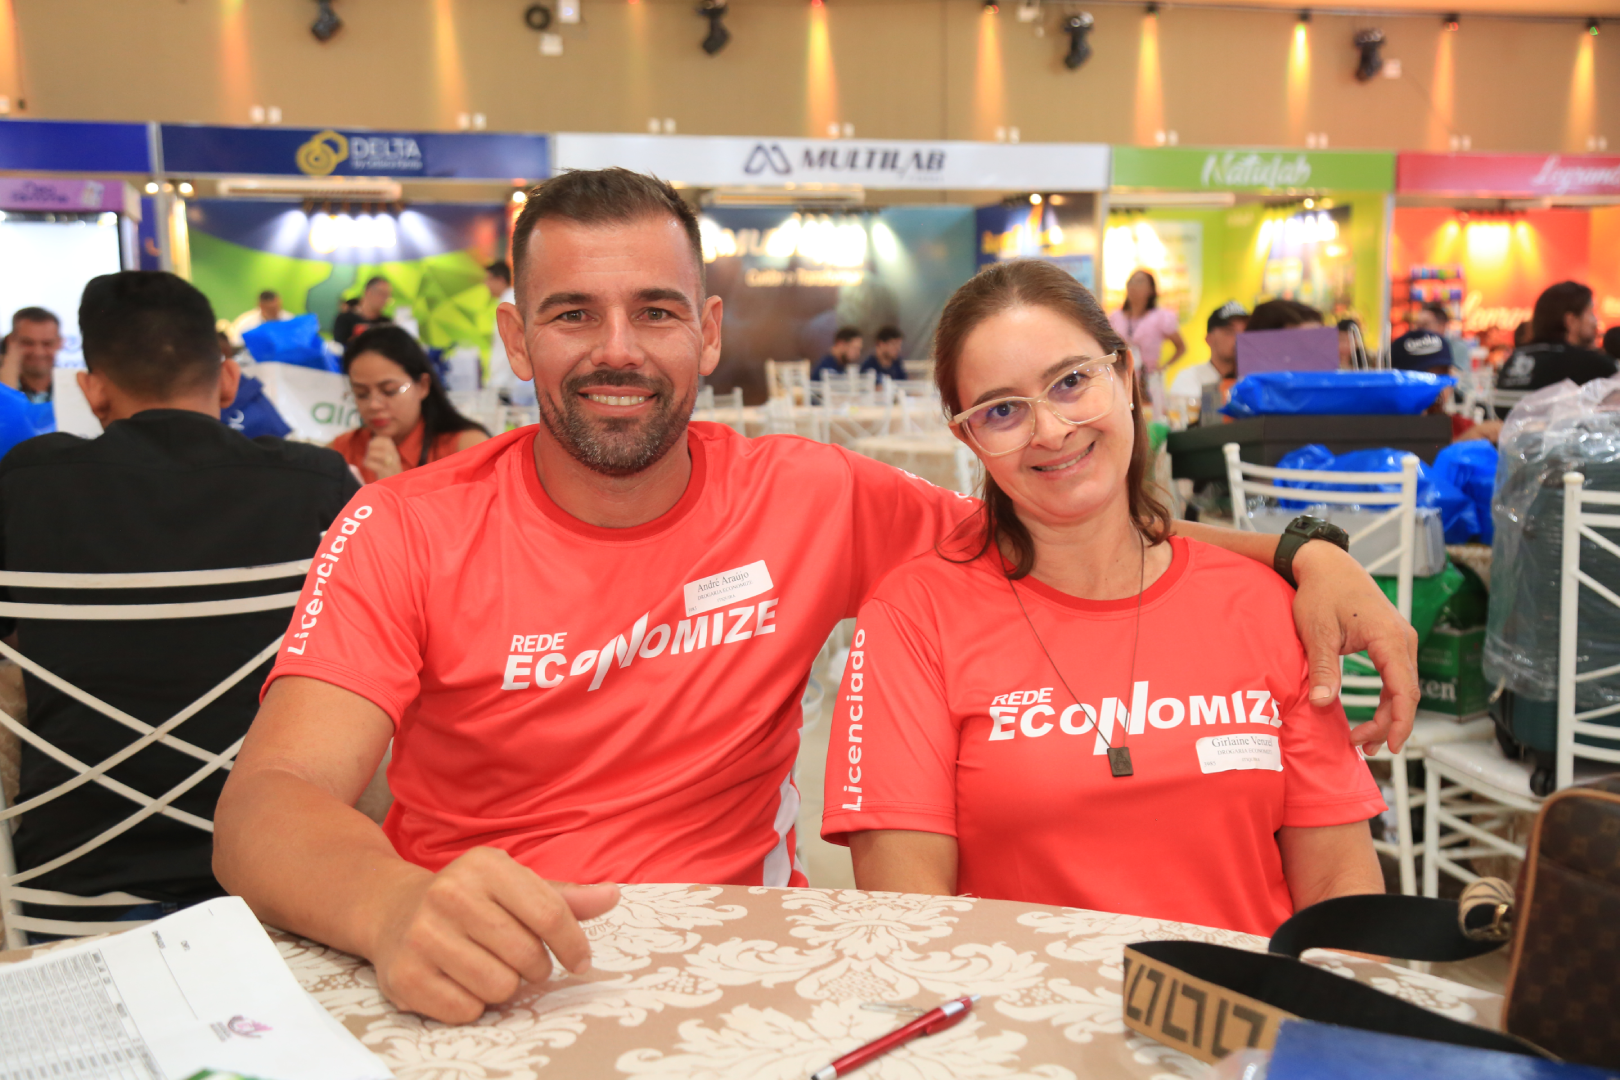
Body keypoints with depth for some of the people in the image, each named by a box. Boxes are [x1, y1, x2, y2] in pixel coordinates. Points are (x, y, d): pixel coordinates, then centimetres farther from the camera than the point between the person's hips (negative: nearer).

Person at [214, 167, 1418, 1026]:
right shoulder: (405, 532, -8)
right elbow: (271, 804, -17)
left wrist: (1298, 549, -6)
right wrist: (395, 909, -40)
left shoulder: (810, 498, -3)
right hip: (471, 998, -1)